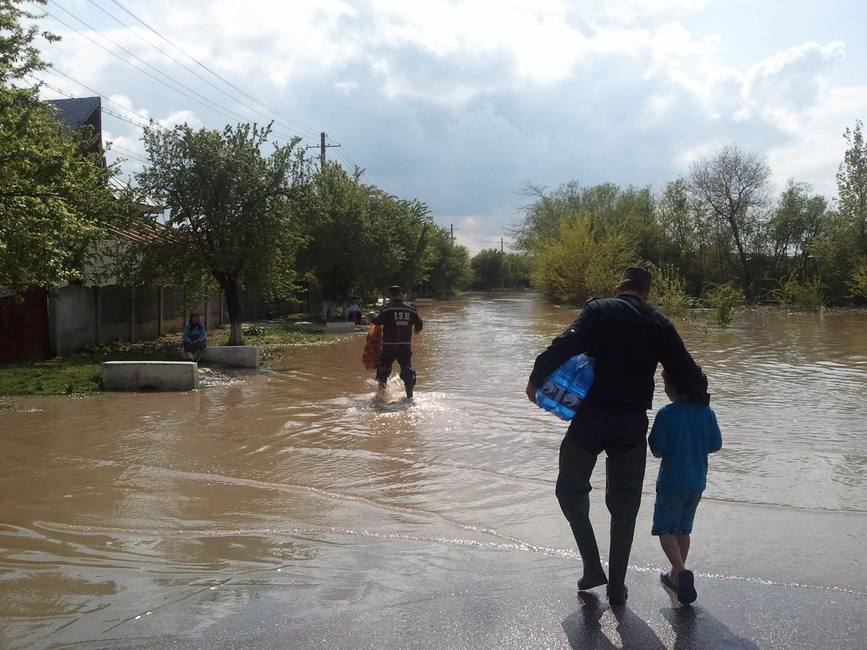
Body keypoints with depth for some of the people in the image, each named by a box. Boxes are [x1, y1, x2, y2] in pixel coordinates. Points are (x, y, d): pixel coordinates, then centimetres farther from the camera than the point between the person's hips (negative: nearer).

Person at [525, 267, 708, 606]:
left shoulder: (598, 310, -3)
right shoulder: (659, 324, 6)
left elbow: (565, 345, -17)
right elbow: (688, 372, 6)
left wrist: (536, 378, -7)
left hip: (591, 416, -3)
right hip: (633, 424, 3)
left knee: (570, 489, 16)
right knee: (624, 504, 14)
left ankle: (593, 567, 10)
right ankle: (617, 586, 18)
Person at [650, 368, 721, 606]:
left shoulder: (667, 414, -19)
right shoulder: (707, 412, -4)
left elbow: (658, 449, -18)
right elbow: (716, 444, 2)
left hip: (672, 482, -6)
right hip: (697, 483, 6)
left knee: (666, 529, 3)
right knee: (683, 529, 19)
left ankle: (681, 571, -18)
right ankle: (675, 576, 29)